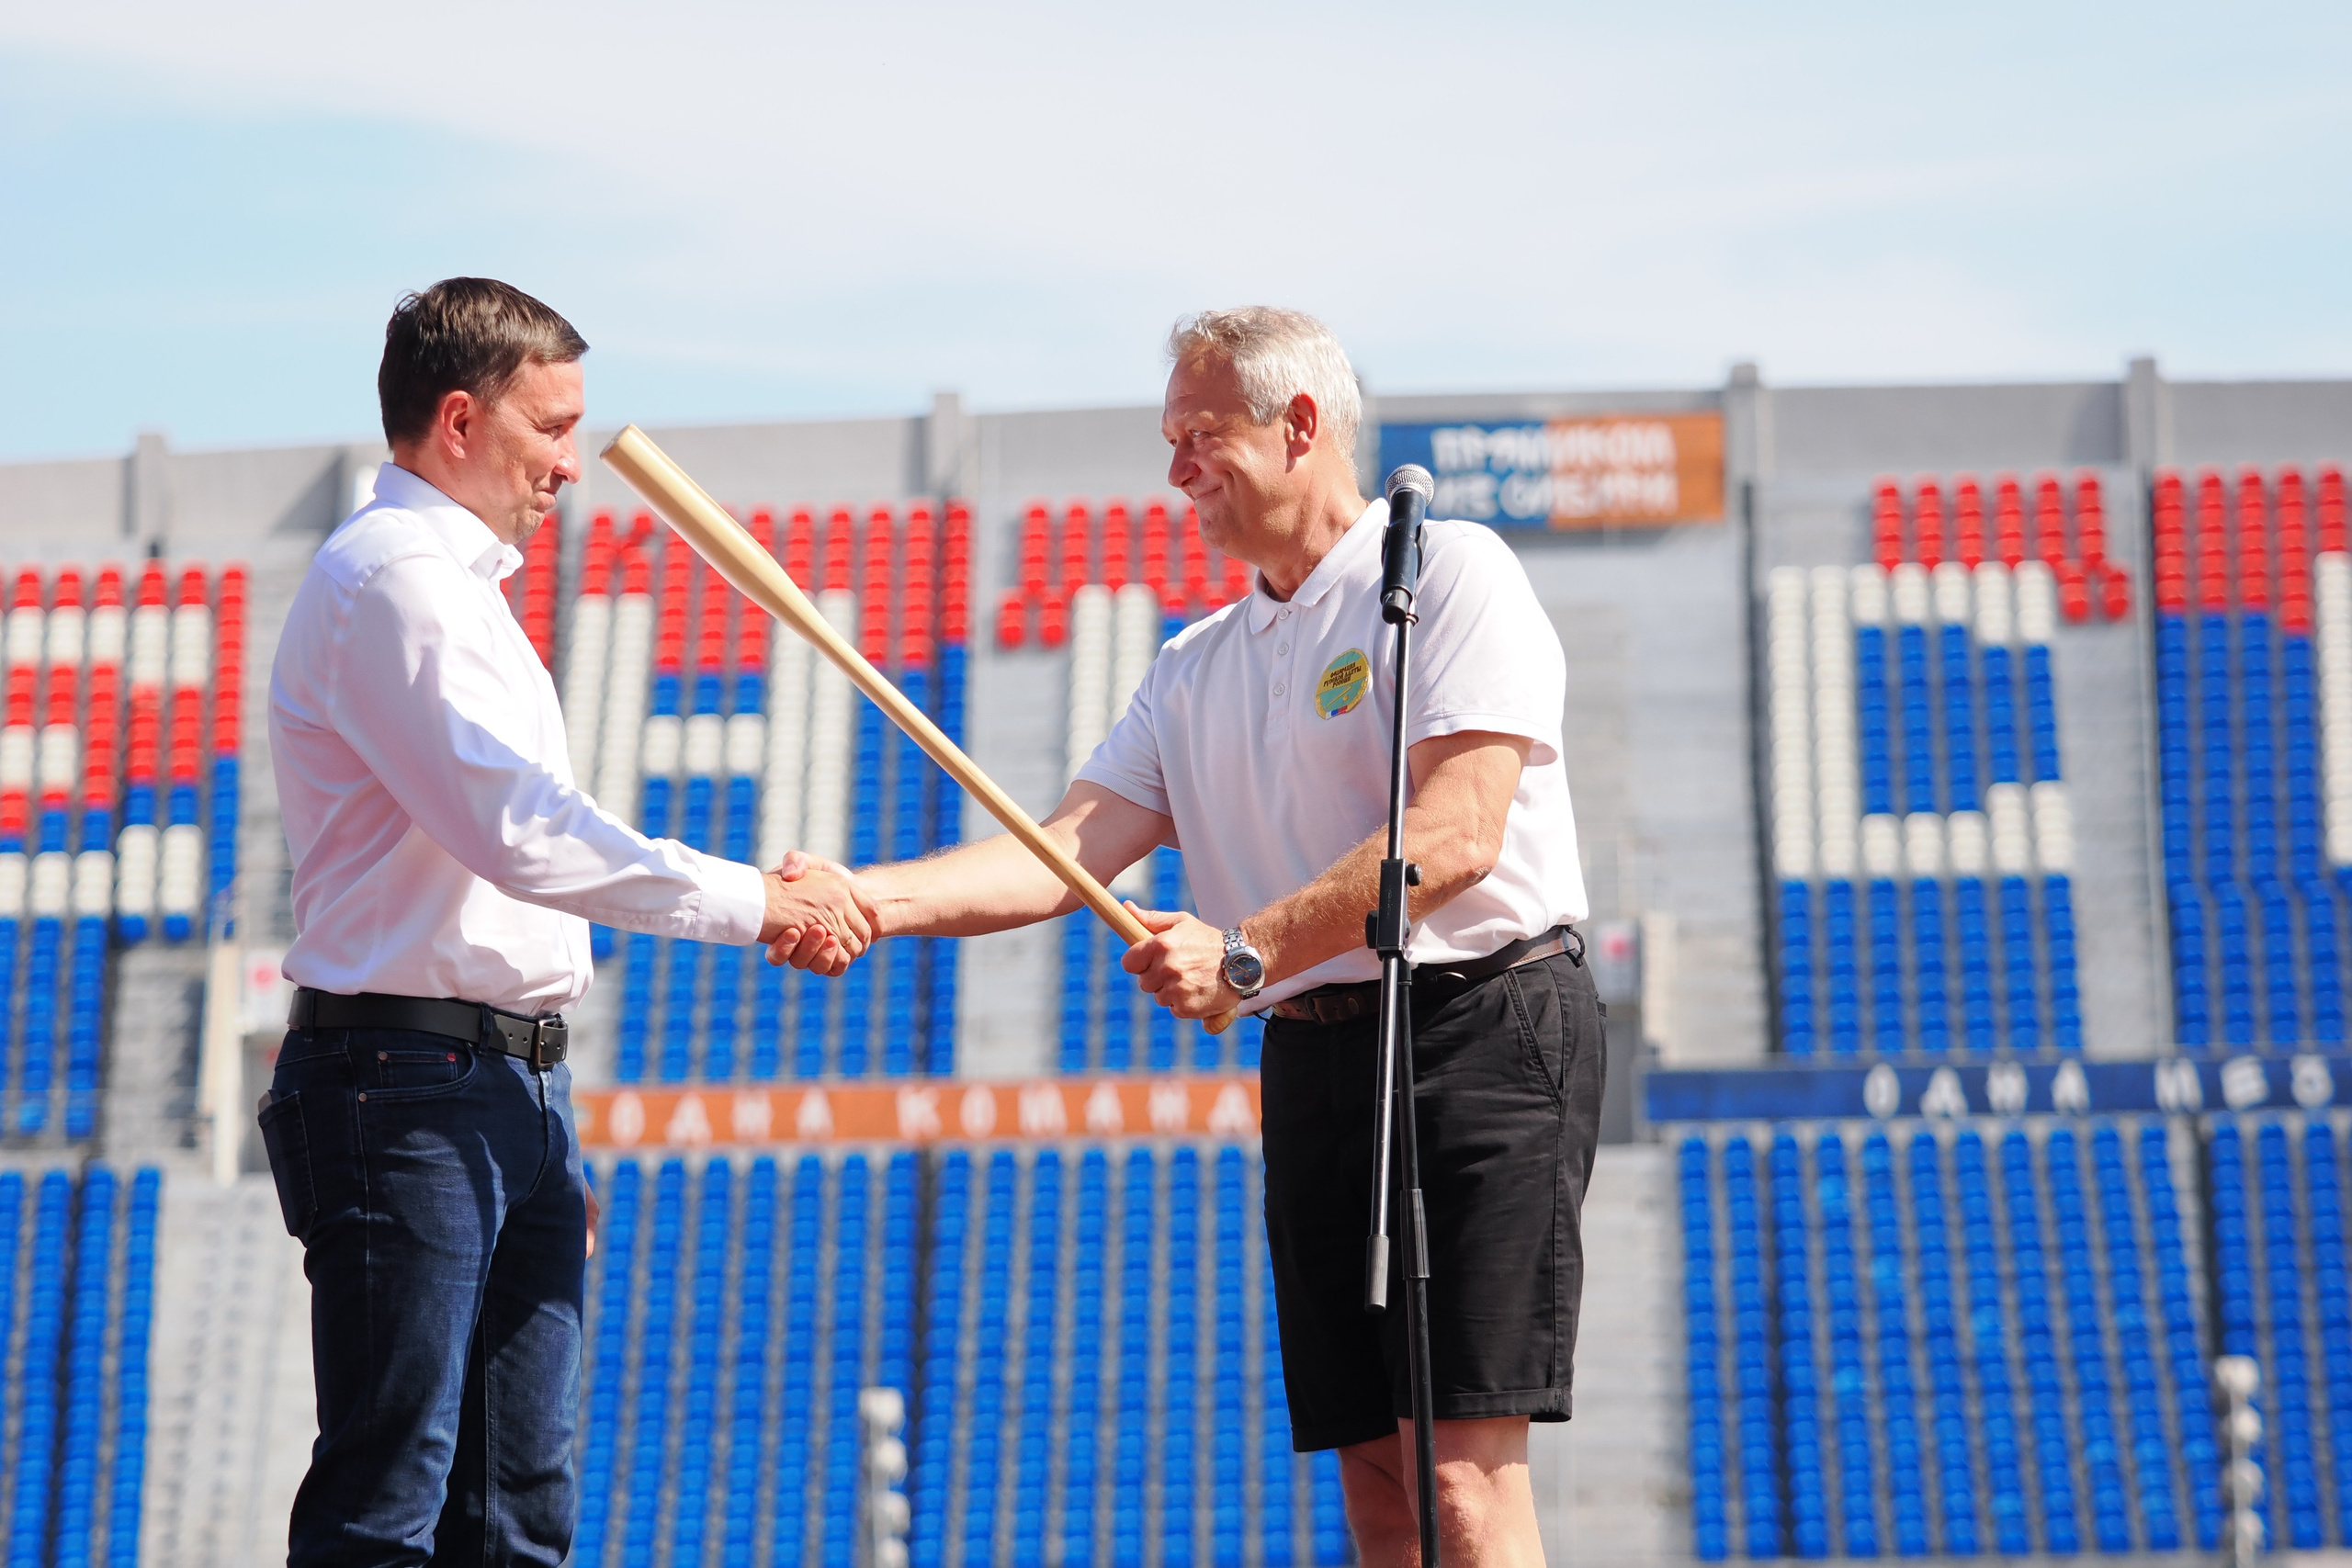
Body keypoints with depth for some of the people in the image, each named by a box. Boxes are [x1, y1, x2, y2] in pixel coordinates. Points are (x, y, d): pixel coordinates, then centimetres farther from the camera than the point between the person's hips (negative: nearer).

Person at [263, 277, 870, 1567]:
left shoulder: (454, 584, 23)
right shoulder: (393, 577, -10)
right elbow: (519, 834, -20)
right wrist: (754, 903, -13)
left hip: (513, 1088, 10)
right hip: (408, 1082, -10)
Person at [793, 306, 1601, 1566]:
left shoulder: (1450, 575, -4)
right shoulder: (1196, 668, 18)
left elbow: (1453, 836, -15)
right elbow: (1076, 848, 5)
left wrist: (1246, 952, -22)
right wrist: (877, 896, -11)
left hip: (1481, 1029, -7)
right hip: (1313, 1057, 7)